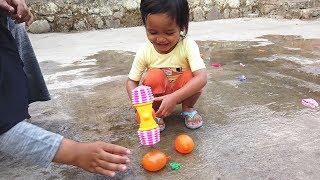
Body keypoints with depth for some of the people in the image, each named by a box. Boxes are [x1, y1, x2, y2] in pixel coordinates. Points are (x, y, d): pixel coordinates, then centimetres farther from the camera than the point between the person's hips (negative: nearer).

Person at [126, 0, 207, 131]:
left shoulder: (188, 45, -27)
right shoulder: (144, 51, -21)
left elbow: (202, 77, -37)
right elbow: (131, 82, -12)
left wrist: (174, 98, -47)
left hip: (182, 92, 0)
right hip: (156, 93, 0)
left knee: (190, 76, -31)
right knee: (154, 76, -31)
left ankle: (188, 108, 1)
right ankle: (156, 113, -3)